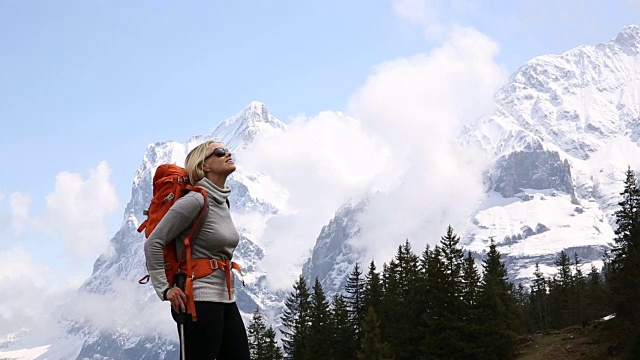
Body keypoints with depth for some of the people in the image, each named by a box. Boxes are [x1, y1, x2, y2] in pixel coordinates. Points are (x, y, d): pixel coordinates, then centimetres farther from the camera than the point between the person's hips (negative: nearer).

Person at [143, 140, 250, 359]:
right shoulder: (195, 200, -13)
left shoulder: (222, 202, 13)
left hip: (226, 300, 9)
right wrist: (165, 289, -14)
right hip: (199, 302, -9)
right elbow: (153, 244, -14)